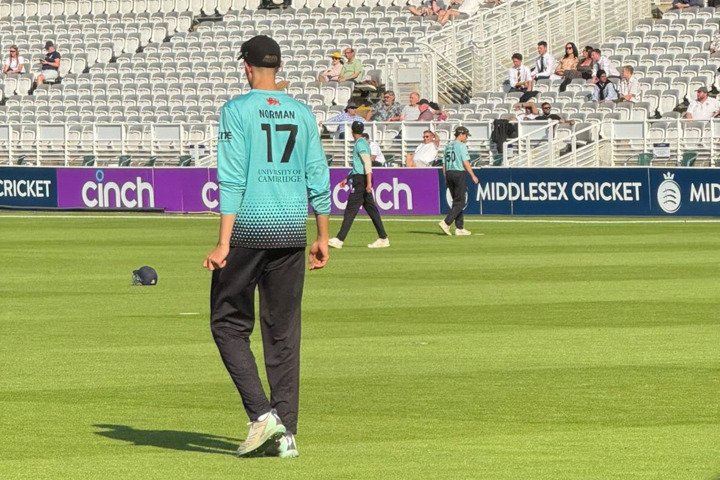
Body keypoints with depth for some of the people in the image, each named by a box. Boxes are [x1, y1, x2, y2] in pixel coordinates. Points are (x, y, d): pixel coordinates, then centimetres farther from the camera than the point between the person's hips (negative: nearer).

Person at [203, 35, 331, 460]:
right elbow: (318, 178, 8)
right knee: (284, 333, 8)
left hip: (249, 229, -4)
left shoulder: (237, 111, -5)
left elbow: (233, 180, -12)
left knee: (229, 323, 7)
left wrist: (224, 244, -13)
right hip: (292, 232, 4)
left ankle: (262, 414, -10)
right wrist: (323, 237, 16)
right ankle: (285, 434, 6)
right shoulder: (302, 113, 8)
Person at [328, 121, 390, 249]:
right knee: (371, 209, 10)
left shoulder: (360, 144, -12)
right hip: (361, 179, 10)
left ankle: (339, 240, -11)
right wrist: (347, 179, 32)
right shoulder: (362, 143, 18)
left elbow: (367, 163, -21)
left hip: (360, 180, -10)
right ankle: (383, 239, 10)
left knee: (350, 210, -9)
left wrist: (369, 182, -27)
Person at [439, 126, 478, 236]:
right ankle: (446, 223, -20)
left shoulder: (448, 146, 15)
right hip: (459, 173, -8)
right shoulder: (461, 145, -8)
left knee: (457, 201, 12)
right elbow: (465, 162, -14)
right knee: (459, 202, -6)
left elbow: (444, 164, 15)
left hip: (448, 173, 8)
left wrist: (446, 179, 18)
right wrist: (473, 176, -9)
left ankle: (459, 228, 11)